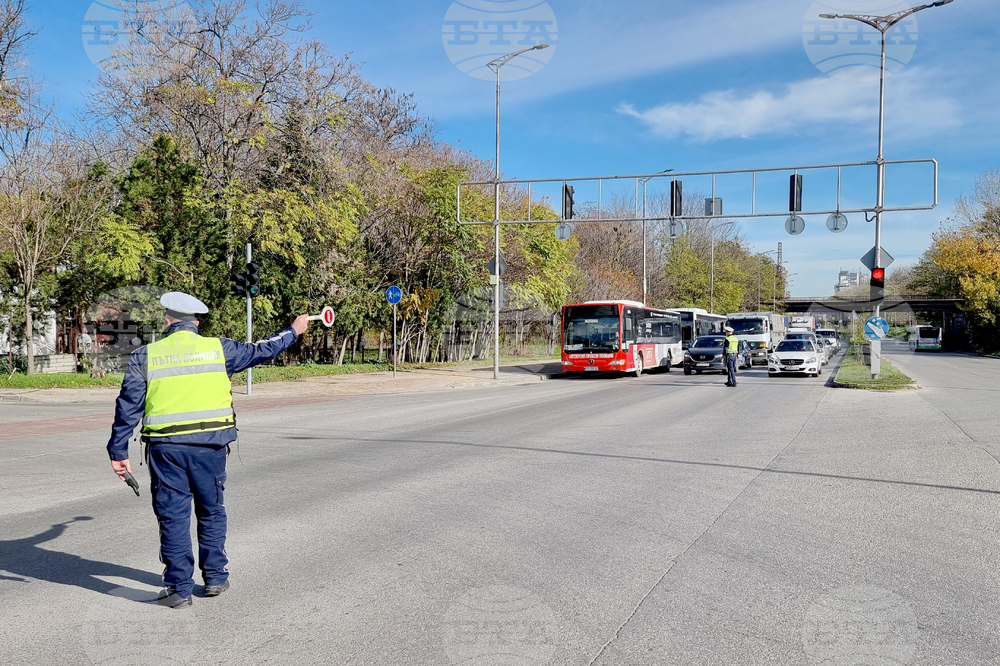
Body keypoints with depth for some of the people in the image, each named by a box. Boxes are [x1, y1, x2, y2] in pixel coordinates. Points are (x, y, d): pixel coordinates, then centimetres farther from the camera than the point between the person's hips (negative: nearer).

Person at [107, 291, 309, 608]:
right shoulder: (218, 348, 3)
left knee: (173, 517, 8)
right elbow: (261, 351, 16)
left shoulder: (145, 356, 2)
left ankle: (179, 588, 13)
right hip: (210, 444, 1)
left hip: (165, 447, -1)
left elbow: (128, 407, 0)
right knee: (211, 512, 17)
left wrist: (118, 452, 5)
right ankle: (215, 578, 26)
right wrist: (293, 331, 32)